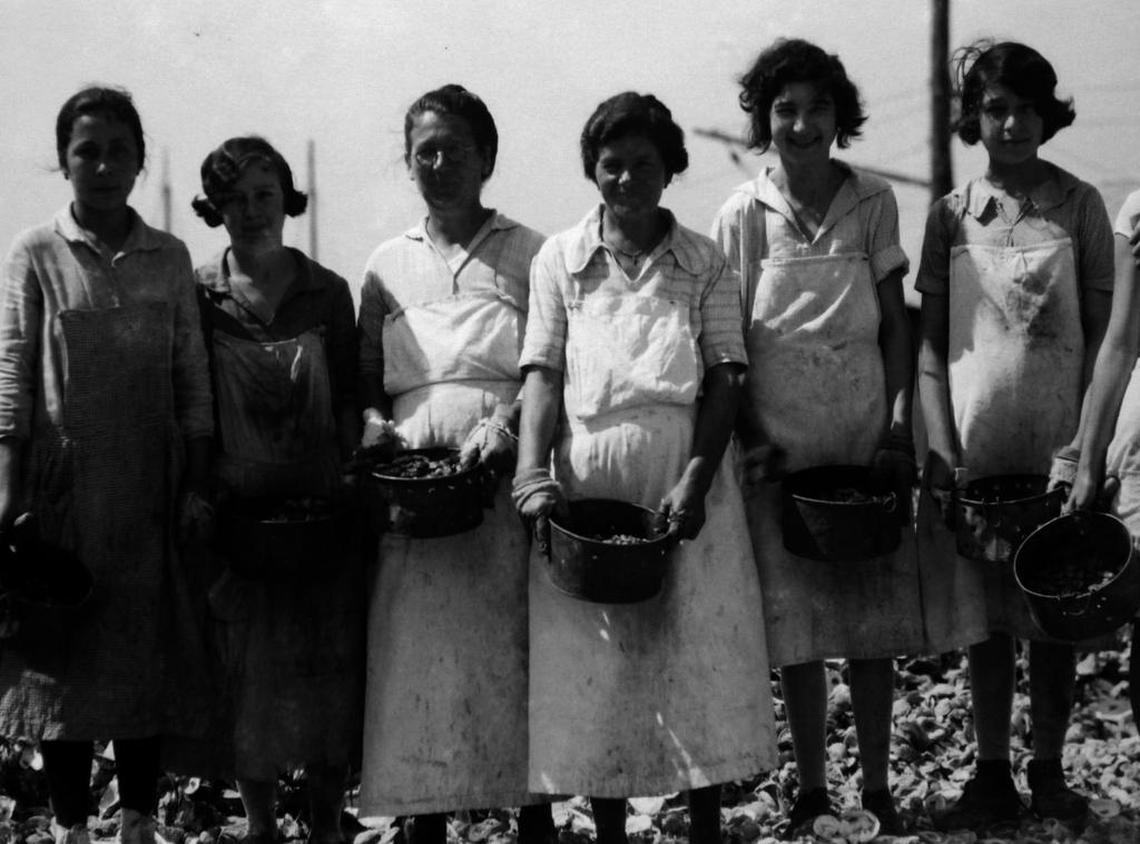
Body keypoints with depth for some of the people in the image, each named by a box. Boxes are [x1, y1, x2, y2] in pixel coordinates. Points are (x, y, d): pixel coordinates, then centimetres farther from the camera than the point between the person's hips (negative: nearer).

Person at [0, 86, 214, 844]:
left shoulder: (169, 258, 7)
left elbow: (193, 380, 6)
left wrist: (197, 488, 1)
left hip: (150, 492, 2)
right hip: (64, 488, -2)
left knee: (147, 653, 6)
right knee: (66, 654, 4)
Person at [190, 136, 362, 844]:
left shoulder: (328, 292, 3)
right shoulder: (198, 294, 0)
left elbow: (348, 400, 8)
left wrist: (361, 476, -4)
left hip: (322, 507, 1)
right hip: (237, 511, -1)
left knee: (330, 668, 6)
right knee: (250, 672, 6)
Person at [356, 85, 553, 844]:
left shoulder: (529, 255, 8)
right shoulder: (388, 266, 15)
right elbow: (365, 378, 17)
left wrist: (503, 430, -17)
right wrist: (374, 426, -3)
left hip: (507, 475, -2)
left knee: (516, 642, -4)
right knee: (416, 649, -2)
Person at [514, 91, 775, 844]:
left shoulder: (705, 264, 6)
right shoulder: (560, 259, 7)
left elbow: (726, 377, -1)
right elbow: (542, 373, 2)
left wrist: (697, 480, -14)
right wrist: (533, 476, -12)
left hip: (684, 476, 0)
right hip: (587, 478, 1)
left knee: (701, 656, 2)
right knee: (591, 669, 5)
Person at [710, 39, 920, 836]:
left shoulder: (873, 201, 2)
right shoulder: (744, 213, -1)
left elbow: (895, 323, 5)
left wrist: (900, 424, -4)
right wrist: (748, 437, -8)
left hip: (867, 432, 1)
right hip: (781, 440, -1)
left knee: (873, 618, 5)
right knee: (796, 621, 4)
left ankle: (877, 787, 18)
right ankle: (811, 790, 17)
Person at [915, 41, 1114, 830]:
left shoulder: (1079, 205, 1)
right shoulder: (951, 214, 4)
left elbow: (1101, 329, 0)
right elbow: (930, 339, 2)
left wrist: (1086, 438, -9)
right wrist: (944, 447, -7)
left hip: (1057, 443, -1)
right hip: (975, 446, 1)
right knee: (988, 619, 7)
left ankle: (1049, 773, 18)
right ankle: (993, 776, 17)